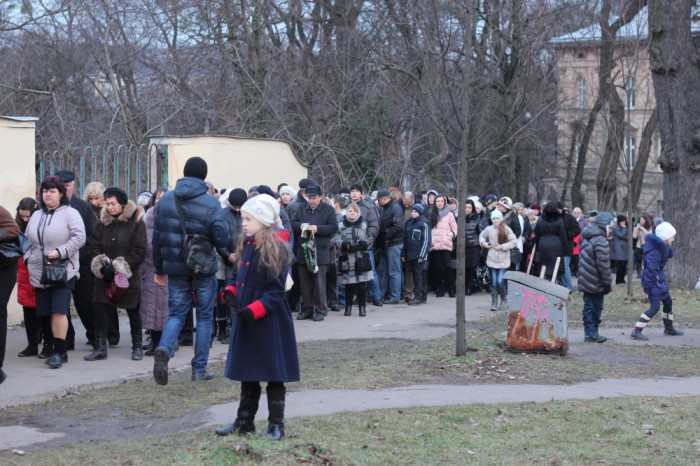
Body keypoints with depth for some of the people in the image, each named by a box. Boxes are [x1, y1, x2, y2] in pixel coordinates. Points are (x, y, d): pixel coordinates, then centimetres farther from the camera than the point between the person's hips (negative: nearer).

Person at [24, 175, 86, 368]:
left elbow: (79, 237, -12)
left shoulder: (70, 213, -3)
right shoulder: (36, 216, 16)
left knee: (59, 311, -13)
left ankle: (59, 352, -10)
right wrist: (27, 258, 8)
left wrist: (60, 252, -19)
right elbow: (29, 240, 22)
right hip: (40, 272, 6)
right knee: (48, 312, 5)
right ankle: (59, 350, 13)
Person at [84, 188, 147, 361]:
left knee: (133, 311, 9)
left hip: (129, 276, -3)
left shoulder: (135, 222, -7)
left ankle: (137, 347, 20)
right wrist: (102, 265, -13)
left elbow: (140, 250, -13)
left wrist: (121, 267, -17)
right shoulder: (102, 222, 6)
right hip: (104, 276, 4)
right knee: (100, 309, -3)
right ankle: (100, 348, 3)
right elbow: (93, 246, 3)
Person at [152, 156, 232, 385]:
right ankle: (199, 369, 11)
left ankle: (164, 349, -20)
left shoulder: (165, 200, 3)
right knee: (204, 316, 10)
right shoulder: (211, 203, -11)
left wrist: (159, 268, 14)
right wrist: (228, 255, 7)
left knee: (176, 313, 10)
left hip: (175, 267, 3)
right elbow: (221, 237, -15)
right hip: (203, 268, -3)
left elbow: (157, 236, 6)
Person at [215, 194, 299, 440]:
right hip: (246, 320, 8)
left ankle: (276, 424, 11)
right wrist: (230, 291, -4)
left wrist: (254, 310, -27)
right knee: (247, 373, 15)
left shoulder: (276, 249, -15)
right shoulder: (247, 246, 8)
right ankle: (244, 421, 25)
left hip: (269, 321, -8)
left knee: (274, 374, 2)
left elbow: (275, 291, -17)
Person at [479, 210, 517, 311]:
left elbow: (514, 242, -8)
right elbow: (482, 236, 22)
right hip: (492, 259, 3)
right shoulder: (489, 229, 2)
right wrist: (483, 242, 3)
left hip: (503, 260, -3)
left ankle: (504, 301, 13)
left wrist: (502, 247, -14)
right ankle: (494, 303, 14)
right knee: (494, 282, 4)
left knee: (500, 281, -9)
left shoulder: (506, 230, -7)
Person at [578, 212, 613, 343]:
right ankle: (593, 333, 7)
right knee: (597, 307, 3)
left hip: (585, 281, 8)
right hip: (596, 283, -8)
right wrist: (607, 283, -13)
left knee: (588, 306, 9)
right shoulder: (601, 240, -18)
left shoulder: (586, 238, 12)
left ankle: (589, 333, 9)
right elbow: (603, 264, -21)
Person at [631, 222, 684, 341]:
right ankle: (636, 332, -12)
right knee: (655, 307, -12)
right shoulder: (655, 250, -25)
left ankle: (669, 328, 39)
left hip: (660, 280, 10)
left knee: (668, 302, 21)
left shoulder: (661, 247, 5)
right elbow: (650, 270, -26)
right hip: (653, 281, -10)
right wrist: (647, 288, -25)